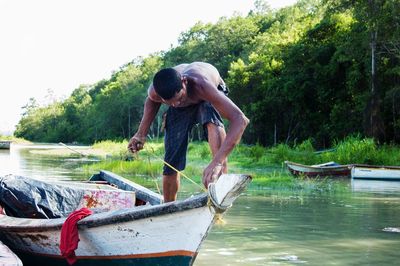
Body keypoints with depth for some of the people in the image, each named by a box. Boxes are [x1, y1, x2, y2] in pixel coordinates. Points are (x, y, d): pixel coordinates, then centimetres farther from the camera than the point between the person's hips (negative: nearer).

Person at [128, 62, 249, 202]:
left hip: (207, 98, -3)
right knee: (171, 164, -3)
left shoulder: (201, 84, -47)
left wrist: (217, 162, -63)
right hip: (180, 111, 3)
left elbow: (240, 119, -55)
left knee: (212, 122, -39)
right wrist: (141, 134, -12)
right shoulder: (154, 92, -33)